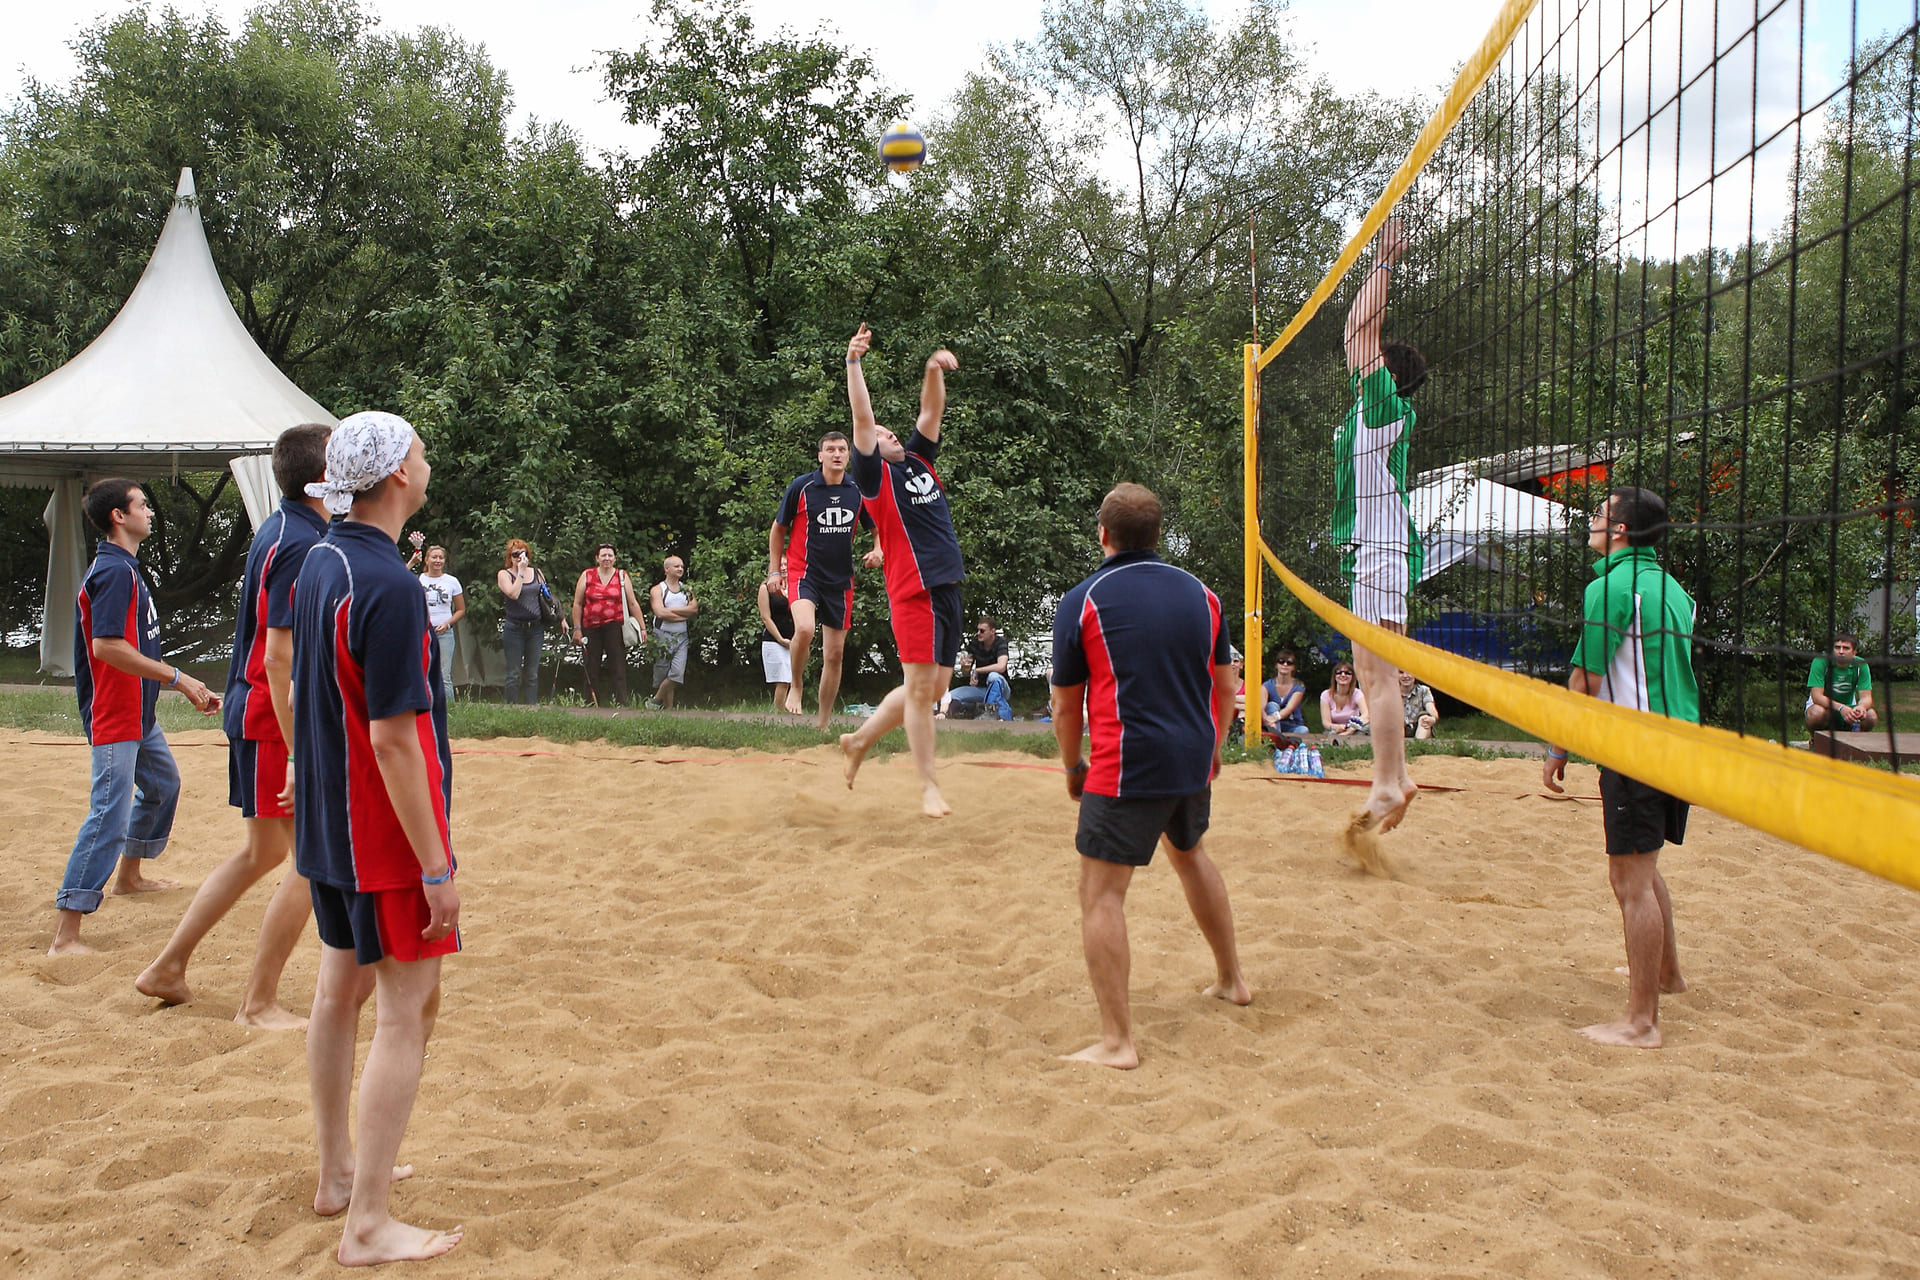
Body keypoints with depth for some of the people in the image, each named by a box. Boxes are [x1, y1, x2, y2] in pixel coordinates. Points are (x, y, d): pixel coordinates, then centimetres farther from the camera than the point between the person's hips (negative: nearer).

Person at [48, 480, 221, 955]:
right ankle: (65, 936, -15)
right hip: (114, 719, -11)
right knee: (110, 814, -14)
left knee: (163, 783, 28)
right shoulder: (114, 570, -18)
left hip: (139, 713, 11)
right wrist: (177, 677, -24)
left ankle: (129, 875, 46)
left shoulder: (125, 568, 15)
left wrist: (187, 687, 17)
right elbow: (107, 646, -27)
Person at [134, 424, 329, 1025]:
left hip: (251, 713, 10)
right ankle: (259, 1004, 5)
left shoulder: (280, 529, 11)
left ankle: (167, 968, 28)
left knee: (262, 852, 21)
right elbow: (281, 658, -25)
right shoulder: (301, 545, -20)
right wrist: (303, 759, -25)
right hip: (275, 723, -10)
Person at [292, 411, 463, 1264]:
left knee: (343, 987, 19)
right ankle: (367, 1226, -1)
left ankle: (339, 1173, 32)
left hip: (326, 820, 10)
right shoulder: (388, 586, -22)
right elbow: (393, 739, -24)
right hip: (386, 832, -10)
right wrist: (436, 868, -21)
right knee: (408, 1009, -4)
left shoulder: (320, 563, 7)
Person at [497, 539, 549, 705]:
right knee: (514, 674, -1)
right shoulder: (504, 574, 0)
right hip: (514, 628, -3)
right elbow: (513, 594, -18)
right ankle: (511, 708, 5)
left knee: (532, 674, 6)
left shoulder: (536, 573, 12)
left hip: (536, 628, 4)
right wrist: (521, 572, -13)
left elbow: (547, 596, 23)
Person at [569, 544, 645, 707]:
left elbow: (633, 604, 10)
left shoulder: (622, 576, 10)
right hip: (590, 628, 1)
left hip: (614, 627, -1)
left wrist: (642, 628, 5)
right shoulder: (587, 576, 9)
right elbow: (577, 604, 9)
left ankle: (621, 704, -12)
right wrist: (577, 629, 2)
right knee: (591, 670, 3)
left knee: (618, 666, -9)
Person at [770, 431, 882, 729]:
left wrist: (877, 550, -5)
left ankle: (824, 725, 17)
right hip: (803, 572, -4)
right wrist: (774, 570, 2)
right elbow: (778, 528, 5)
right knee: (805, 629, -32)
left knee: (835, 654, 5)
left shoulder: (858, 491, 3)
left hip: (840, 581, 4)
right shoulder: (802, 487, -5)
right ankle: (795, 687, -4)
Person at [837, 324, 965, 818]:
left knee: (933, 687, 10)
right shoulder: (876, 475, 1)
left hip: (948, 586, 7)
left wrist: (934, 371, -5)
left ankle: (861, 740, 26)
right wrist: (853, 363, -17)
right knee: (920, 687, -6)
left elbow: (932, 411, 12)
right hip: (914, 590, -7)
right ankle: (928, 786, 0)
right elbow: (861, 418, -9)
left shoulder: (918, 460, 18)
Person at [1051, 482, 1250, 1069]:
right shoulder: (1200, 593, 8)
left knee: (1102, 892, -2)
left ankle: (1116, 1041, -6)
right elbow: (1226, 688, 14)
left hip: (1126, 768, -6)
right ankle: (1231, 978, 41)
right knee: (1189, 852, 30)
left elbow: (1066, 706, 1)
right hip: (1194, 760, 6)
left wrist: (1073, 768, 16)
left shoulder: (1081, 602, -4)